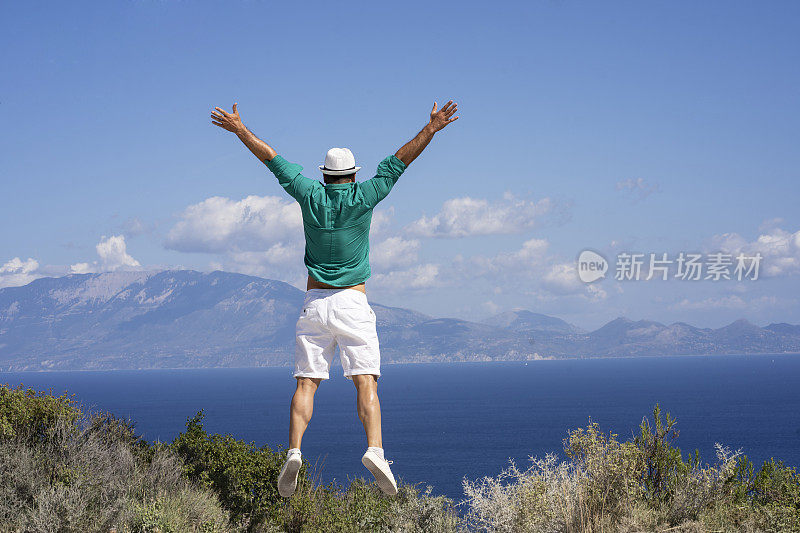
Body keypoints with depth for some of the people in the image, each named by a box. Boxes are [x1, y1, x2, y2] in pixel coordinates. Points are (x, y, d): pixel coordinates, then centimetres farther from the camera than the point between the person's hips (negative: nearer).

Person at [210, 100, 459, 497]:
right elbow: (400, 160, -3)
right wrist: (431, 128, -1)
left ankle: (294, 451, -16)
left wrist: (239, 129, 17)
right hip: (353, 303, -2)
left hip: (314, 303, 2)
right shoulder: (362, 198, -3)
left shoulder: (311, 197, 2)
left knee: (306, 382, 1)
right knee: (365, 382, -8)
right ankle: (374, 450, -28)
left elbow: (272, 158, 9)